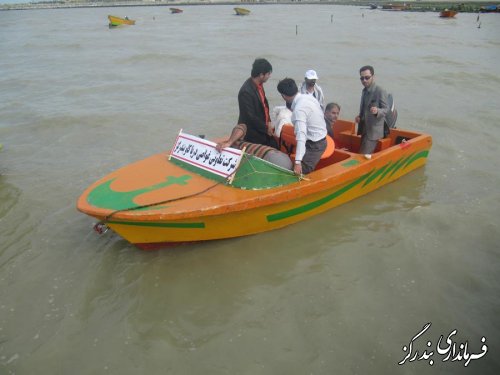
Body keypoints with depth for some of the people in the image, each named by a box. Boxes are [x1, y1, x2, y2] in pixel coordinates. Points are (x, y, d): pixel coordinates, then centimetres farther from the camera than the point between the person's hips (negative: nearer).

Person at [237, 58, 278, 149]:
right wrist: (266, 128, -12)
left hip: (264, 130, 8)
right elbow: (250, 117, -23)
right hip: (253, 134, -8)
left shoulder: (259, 85, 2)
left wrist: (268, 121, 6)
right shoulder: (246, 92, -25)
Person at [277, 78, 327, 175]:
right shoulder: (308, 96, -1)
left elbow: (301, 135, -36)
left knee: (301, 173, -8)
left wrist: (298, 162, -41)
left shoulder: (299, 109, -27)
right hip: (320, 139, 9)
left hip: (314, 145, -9)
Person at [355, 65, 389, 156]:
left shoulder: (381, 91, -15)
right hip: (364, 129, 8)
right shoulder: (364, 91, 10)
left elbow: (386, 109, -13)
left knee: (365, 155, -12)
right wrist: (359, 117, 1)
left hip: (373, 130, -8)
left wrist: (377, 111, -35)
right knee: (362, 154, 14)